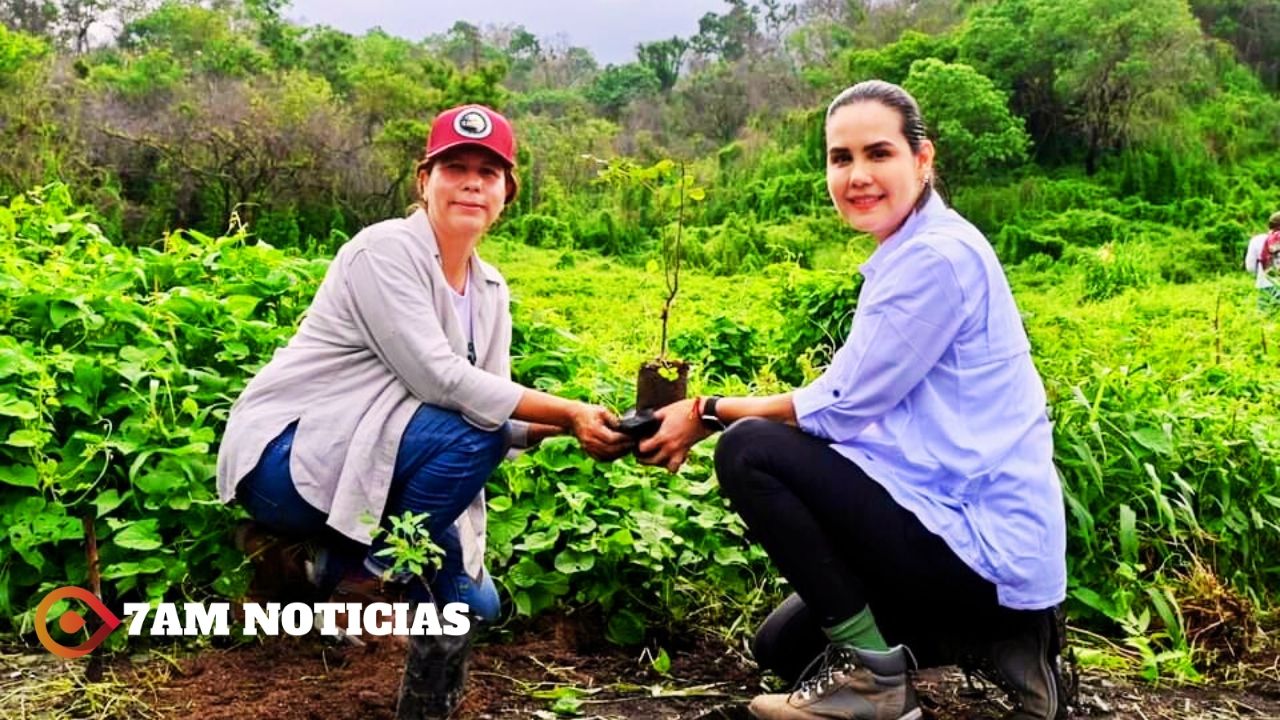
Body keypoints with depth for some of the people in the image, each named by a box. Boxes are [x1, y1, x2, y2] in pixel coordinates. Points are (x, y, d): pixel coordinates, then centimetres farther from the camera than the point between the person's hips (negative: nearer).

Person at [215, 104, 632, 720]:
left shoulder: (490, 290, 6)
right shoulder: (386, 250, -17)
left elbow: (496, 415, 1)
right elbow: (436, 377, -27)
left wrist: (561, 426, -19)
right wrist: (569, 413, -27)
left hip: (367, 464, 7)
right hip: (285, 459, -7)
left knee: (469, 602, -6)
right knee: (467, 438, -28)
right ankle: (359, 571, -7)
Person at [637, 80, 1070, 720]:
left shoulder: (938, 257, -19)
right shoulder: (906, 254, 11)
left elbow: (841, 408, -18)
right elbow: (850, 398, 9)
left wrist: (709, 413, -8)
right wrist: (708, 413, 2)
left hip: (984, 544, -10)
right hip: (970, 527, 10)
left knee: (748, 453, -16)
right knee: (781, 646, 19)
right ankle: (996, 641, 13)